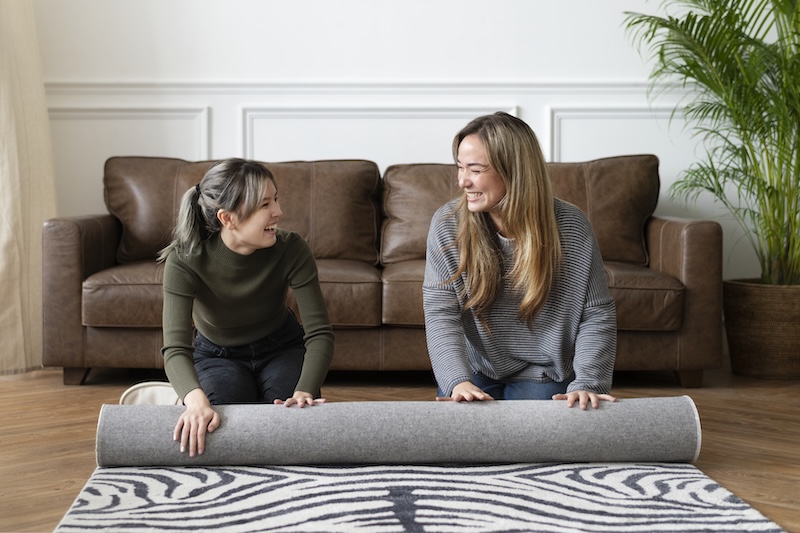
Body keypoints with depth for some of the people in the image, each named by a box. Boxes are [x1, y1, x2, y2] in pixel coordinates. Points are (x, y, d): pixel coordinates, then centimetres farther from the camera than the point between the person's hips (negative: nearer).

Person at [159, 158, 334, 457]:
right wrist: (197, 400, -59)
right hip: (217, 355, -1)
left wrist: (304, 391, -44)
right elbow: (175, 348, -37)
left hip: (282, 348, 1)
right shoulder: (183, 261, -30)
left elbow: (319, 333, -25)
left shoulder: (291, 249, -26)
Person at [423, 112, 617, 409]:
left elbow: (597, 315, -10)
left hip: (540, 374, -1)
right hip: (473, 370, 1)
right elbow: (440, 313, -17)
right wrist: (458, 381, -32)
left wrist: (587, 383, -25)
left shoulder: (571, 227, -14)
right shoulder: (446, 223, -11)